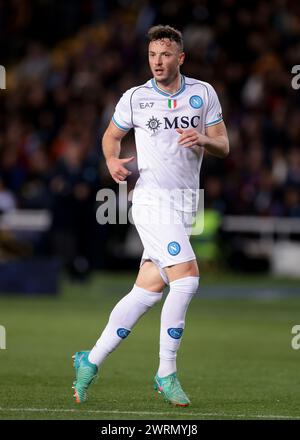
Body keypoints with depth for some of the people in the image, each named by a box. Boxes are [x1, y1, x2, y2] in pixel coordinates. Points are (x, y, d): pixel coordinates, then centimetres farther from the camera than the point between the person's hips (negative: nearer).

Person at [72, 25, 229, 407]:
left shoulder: (203, 94, 7)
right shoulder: (134, 98, 2)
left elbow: (223, 146, 7)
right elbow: (111, 135, 18)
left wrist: (203, 139, -14)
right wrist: (113, 160, -2)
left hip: (185, 203, 4)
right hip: (153, 199, -4)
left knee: (148, 289, 3)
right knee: (186, 278, -19)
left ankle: (90, 361, 14)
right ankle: (166, 375, -10)